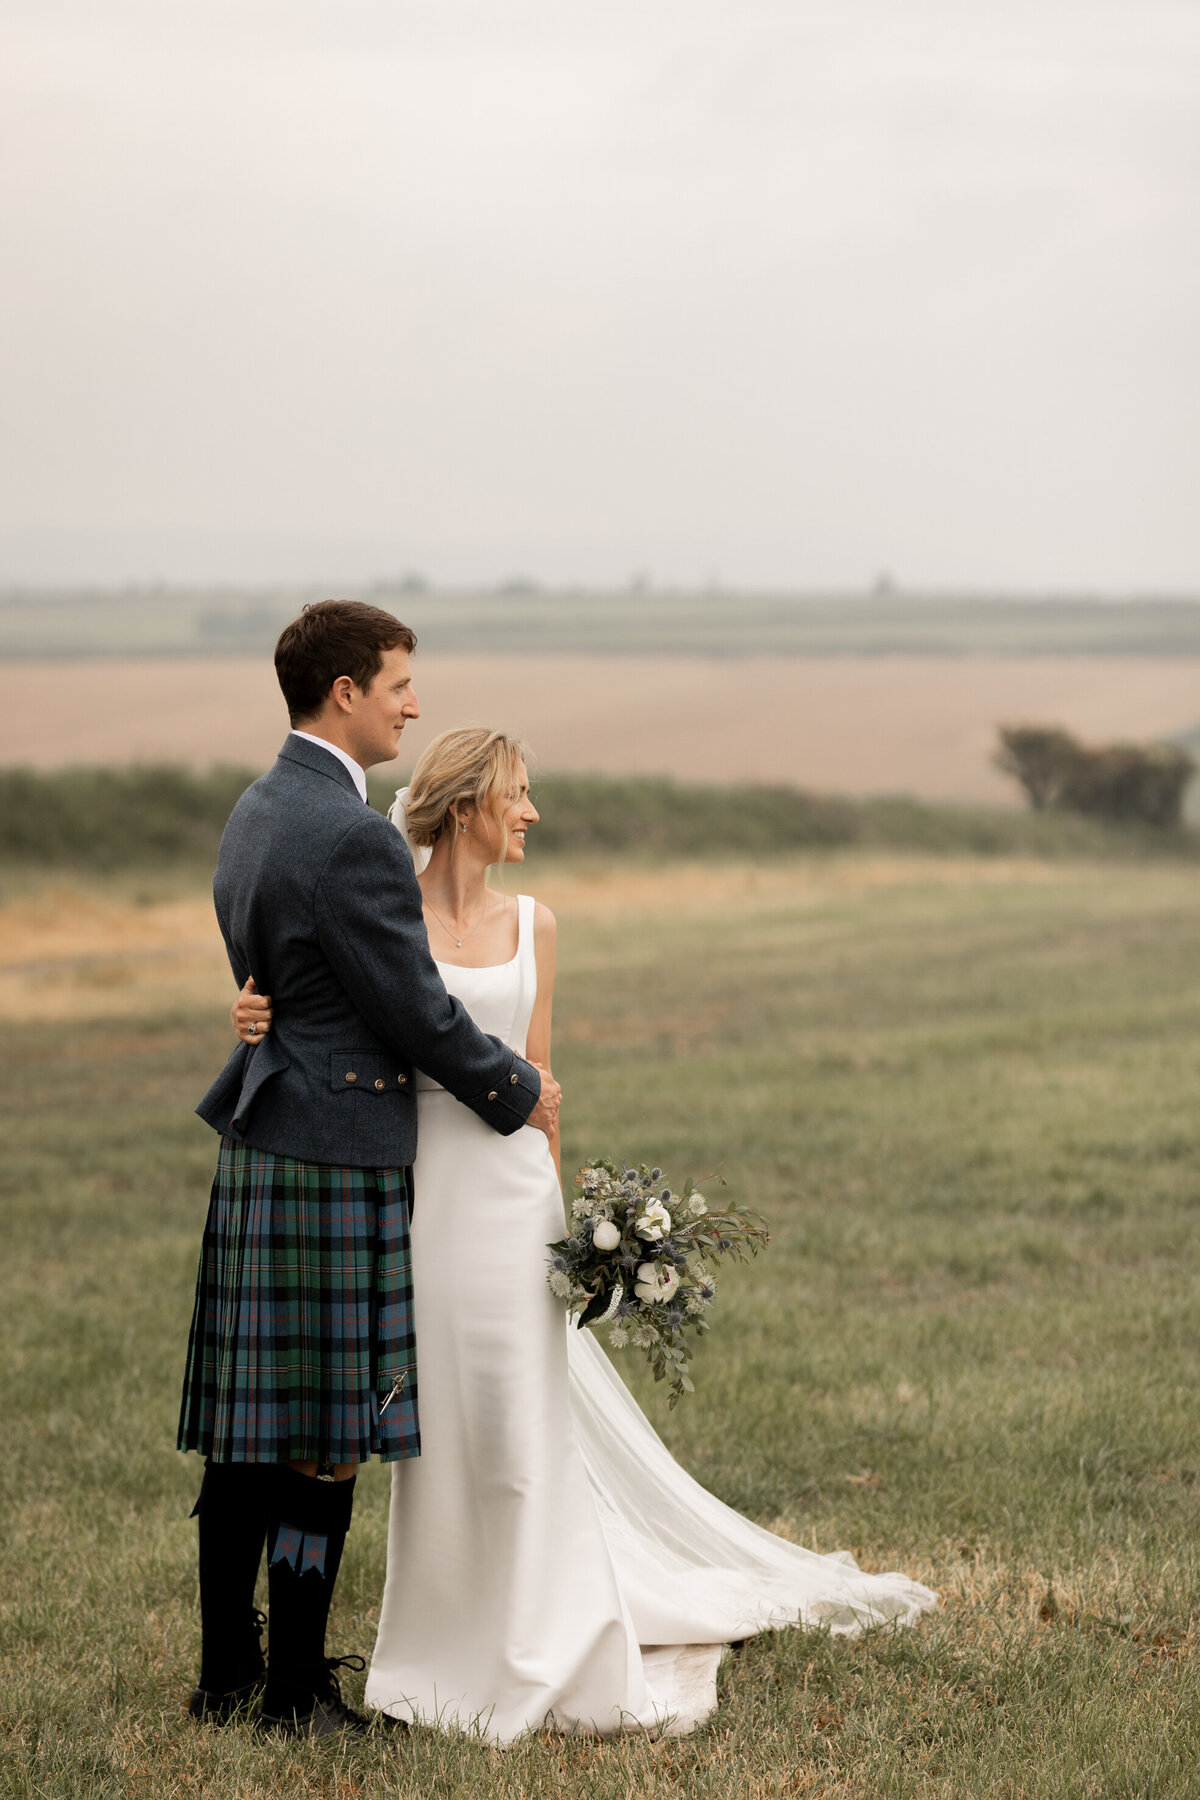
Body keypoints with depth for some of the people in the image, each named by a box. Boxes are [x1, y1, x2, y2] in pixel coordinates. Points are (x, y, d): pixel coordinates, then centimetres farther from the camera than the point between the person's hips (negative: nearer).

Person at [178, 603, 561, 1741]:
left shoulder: (257, 812, 12)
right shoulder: (352, 837, -18)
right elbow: (417, 1011, -15)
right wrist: (517, 1092, 2)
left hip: (258, 1138, 9)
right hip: (337, 1159, -9)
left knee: (248, 1431, 12)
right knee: (324, 1441, -2)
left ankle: (225, 1671, 18)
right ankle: (296, 1693, 3)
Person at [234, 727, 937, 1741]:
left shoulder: (531, 925, 8)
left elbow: (535, 1076, 13)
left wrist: (555, 1202, 13)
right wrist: (266, 1026, -18)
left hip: (510, 1183, 2)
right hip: (425, 1186, -2)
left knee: (523, 1413, 3)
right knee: (440, 1419, 4)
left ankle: (538, 1653, 13)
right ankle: (461, 1643, 16)